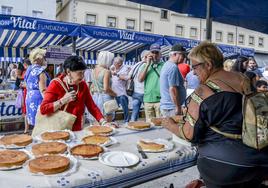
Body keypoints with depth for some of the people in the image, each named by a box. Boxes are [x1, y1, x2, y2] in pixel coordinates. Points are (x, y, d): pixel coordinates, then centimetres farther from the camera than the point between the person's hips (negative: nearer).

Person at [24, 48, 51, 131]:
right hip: (38, 99, -9)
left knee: (37, 124, 16)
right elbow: (43, 90, -21)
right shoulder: (40, 71, -14)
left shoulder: (29, 70, 14)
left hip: (30, 98, 9)